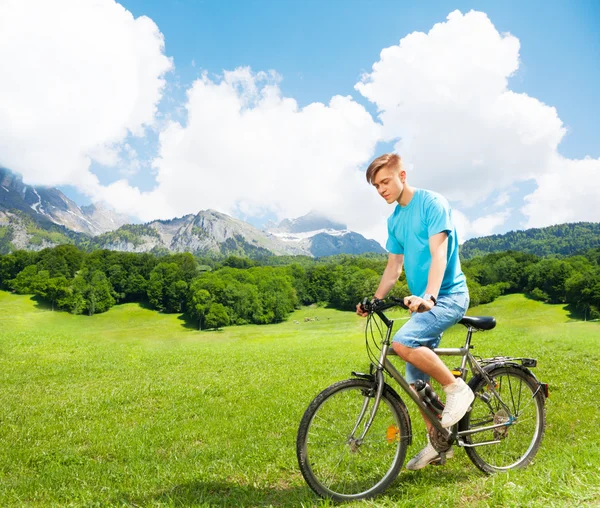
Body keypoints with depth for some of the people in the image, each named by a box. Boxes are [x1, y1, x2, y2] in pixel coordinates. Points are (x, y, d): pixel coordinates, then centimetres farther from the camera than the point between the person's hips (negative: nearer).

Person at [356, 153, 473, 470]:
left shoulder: (432, 203, -9)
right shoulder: (394, 220, 13)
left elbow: (439, 253, -20)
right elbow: (394, 267, 15)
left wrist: (428, 295, -33)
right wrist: (374, 300, 3)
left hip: (448, 295, -8)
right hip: (422, 302, 8)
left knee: (403, 343, -30)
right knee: (415, 382, 7)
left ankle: (456, 387, -8)